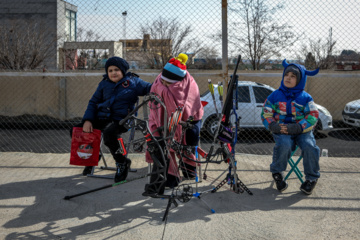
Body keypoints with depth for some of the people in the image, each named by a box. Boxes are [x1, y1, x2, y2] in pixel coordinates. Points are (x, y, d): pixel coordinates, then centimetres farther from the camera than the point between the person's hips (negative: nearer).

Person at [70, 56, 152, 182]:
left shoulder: (133, 81, 3)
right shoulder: (104, 84, 15)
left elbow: (150, 88, -1)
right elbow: (93, 102, 16)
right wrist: (87, 120, 1)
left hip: (120, 120, -6)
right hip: (101, 118, 6)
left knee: (108, 133, -39)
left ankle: (122, 163, -15)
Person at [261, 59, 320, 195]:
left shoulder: (305, 98, 4)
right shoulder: (275, 96, 6)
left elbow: (312, 117, -2)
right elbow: (266, 114, 7)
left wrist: (297, 128, -18)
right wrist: (274, 126, -14)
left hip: (301, 131, 1)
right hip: (281, 131, 0)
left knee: (309, 146, -28)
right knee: (284, 145, -33)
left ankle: (311, 178, -5)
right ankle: (277, 173, -5)